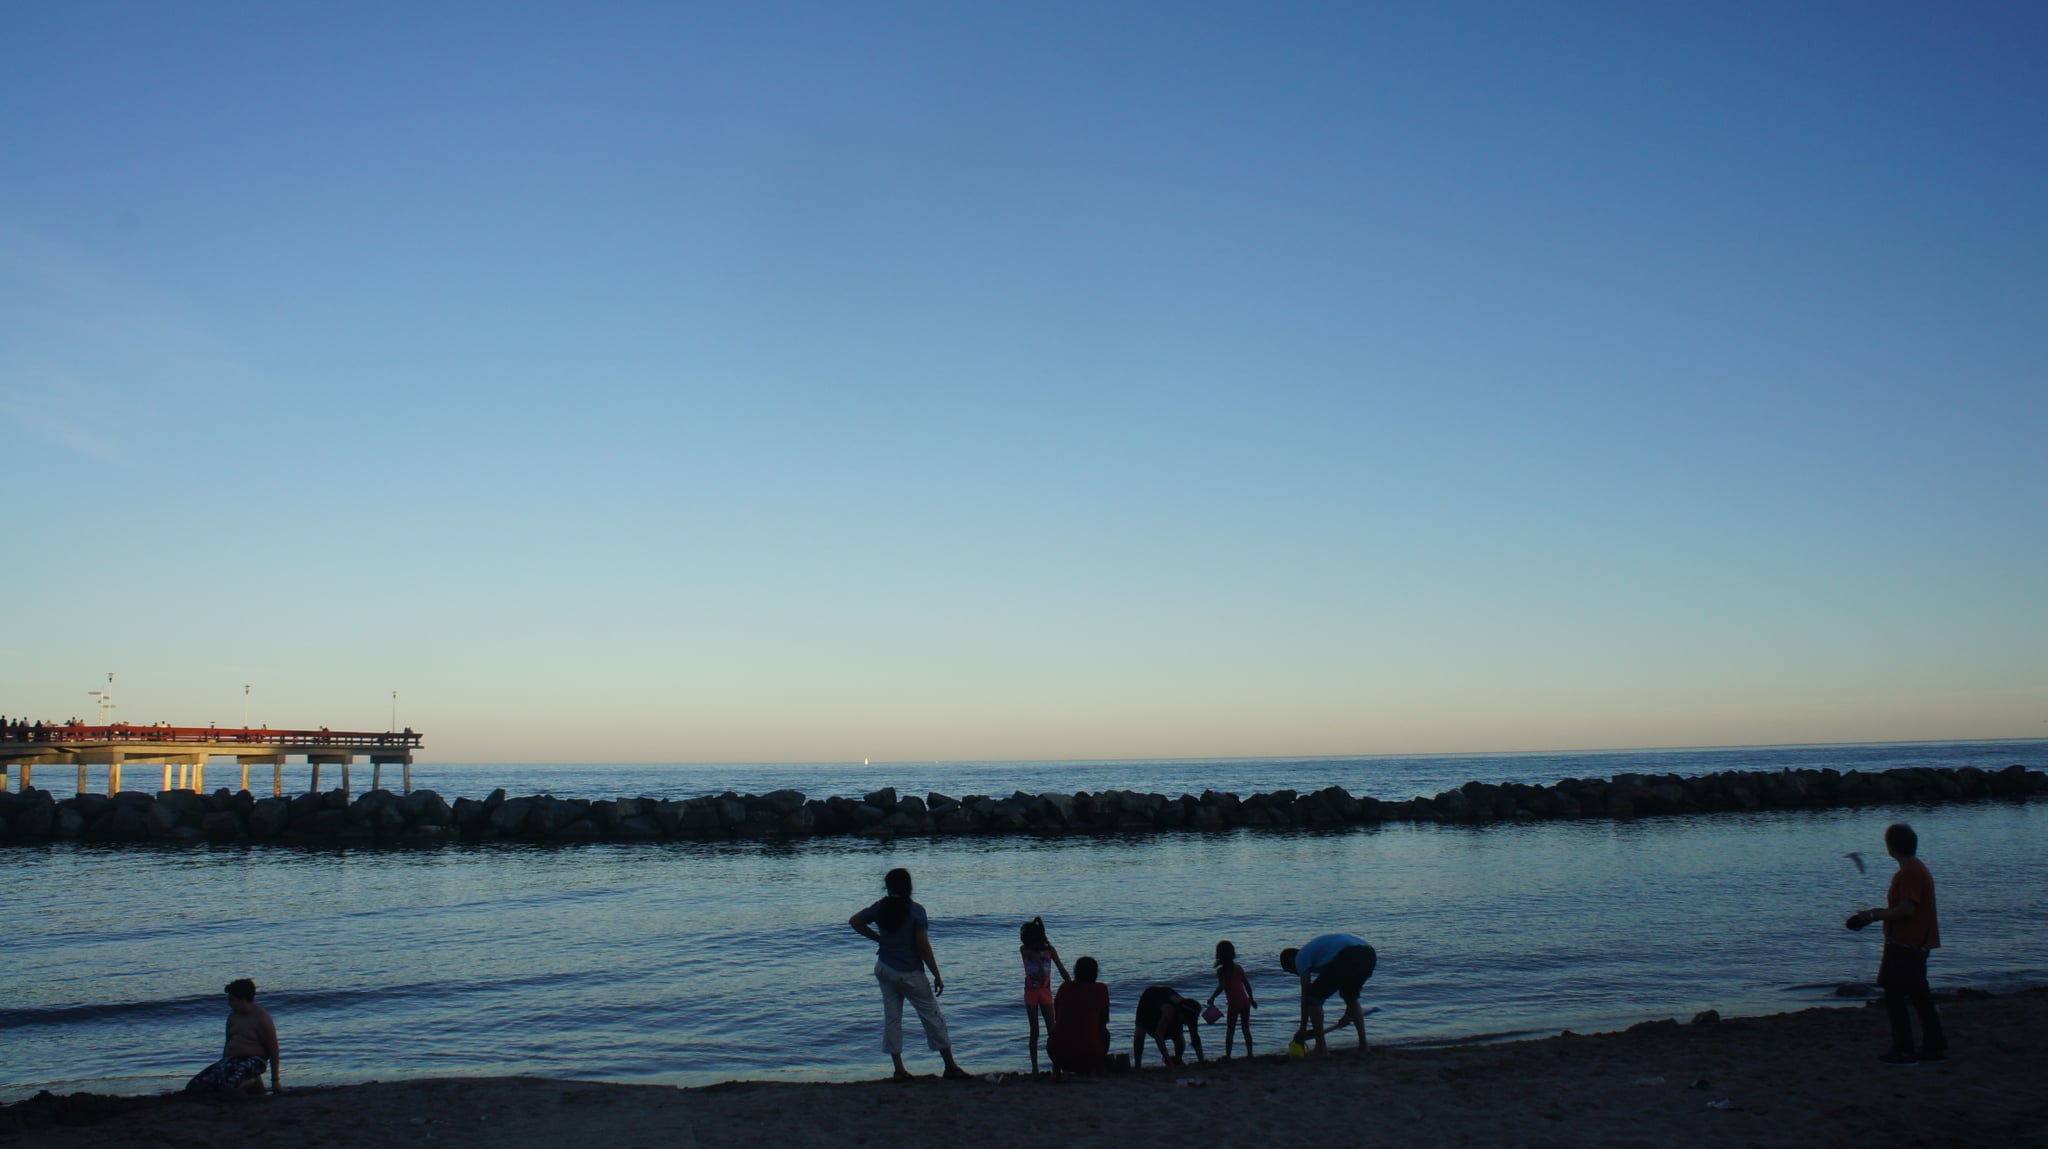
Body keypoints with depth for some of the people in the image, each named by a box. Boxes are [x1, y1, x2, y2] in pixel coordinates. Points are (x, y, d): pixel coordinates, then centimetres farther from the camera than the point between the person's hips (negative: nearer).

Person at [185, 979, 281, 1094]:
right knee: (194, 1086, -12)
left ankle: (254, 1082, -5)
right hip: (231, 1060, 8)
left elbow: (273, 1050, -8)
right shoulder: (233, 1016, 15)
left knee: (227, 1085, -38)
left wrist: (275, 1081, -10)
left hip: (253, 1061, -8)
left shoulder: (262, 1018, -8)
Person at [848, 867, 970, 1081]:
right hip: (909, 974, -5)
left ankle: (899, 1069, 9)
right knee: (932, 1017, 5)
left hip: (884, 969, 5)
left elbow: (854, 921, 12)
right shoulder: (916, 911, -17)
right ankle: (950, 1066, 10)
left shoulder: (880, 908, -1)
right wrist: (937, 975, -10)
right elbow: (923, 947, -18)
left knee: (891, 1017, 10)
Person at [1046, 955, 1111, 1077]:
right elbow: (1103, 1021, 12)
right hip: (1088, 1054, -2)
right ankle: (1093, 1070, 16)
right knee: (1104, 1033, 29)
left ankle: (1056, 1070, 25)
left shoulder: (1064, 987, 10)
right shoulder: (1101, 989, 3)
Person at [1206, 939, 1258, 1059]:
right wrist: (1251, 998, 23)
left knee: (1230, 1030, 4)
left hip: (1234, 1003, -4)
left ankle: (1227, 1056, 1)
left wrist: (1212, 998, -10)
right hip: (1245, 1001, 4)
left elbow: (1222, 986, -17)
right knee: (1246, 1029, 12)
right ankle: (1249, 1054, 11)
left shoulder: (1221, 970, -4)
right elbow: (1247, 984, 13)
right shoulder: (1238, 968, 11)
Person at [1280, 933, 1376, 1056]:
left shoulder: (1301, 957, 17)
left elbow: (1305, 994, 13)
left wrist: (1303, 1030, 19)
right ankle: (1363, 1046, 27)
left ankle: (1321, 1048, 9)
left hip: (1347, 957, -9)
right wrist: (1348, 1014, 50)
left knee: (1313, 998, 7)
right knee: (1350, 997, 32)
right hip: (1369, 954, 9)